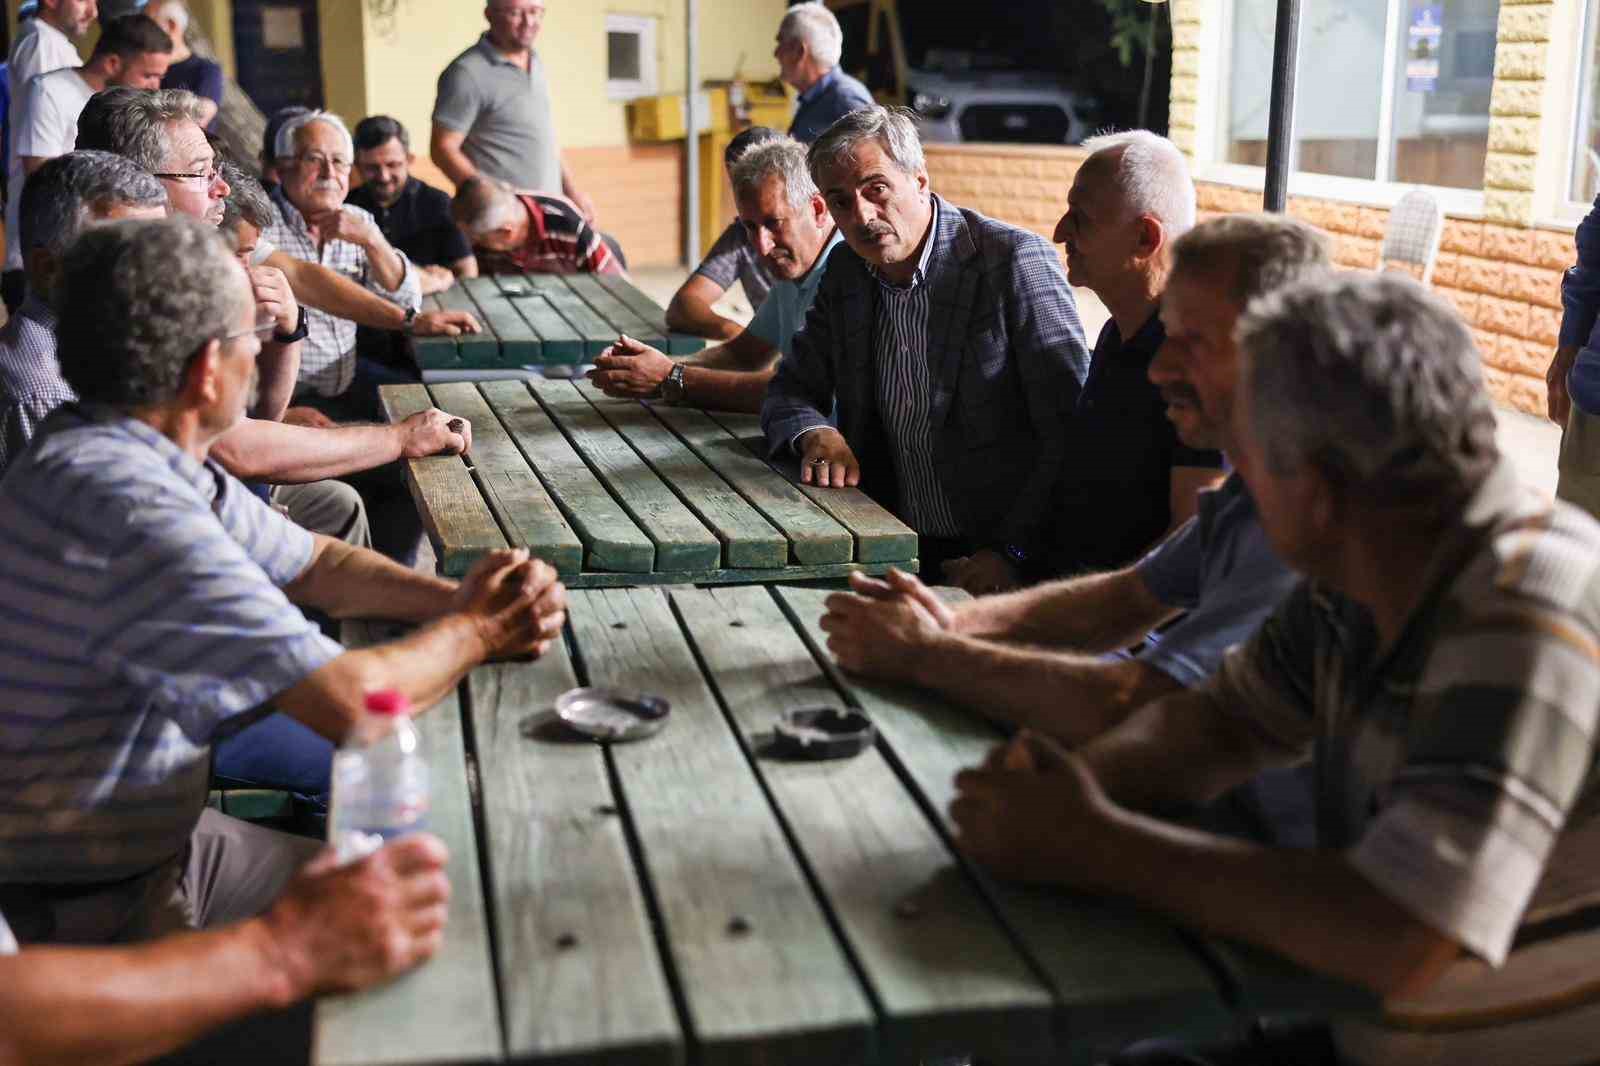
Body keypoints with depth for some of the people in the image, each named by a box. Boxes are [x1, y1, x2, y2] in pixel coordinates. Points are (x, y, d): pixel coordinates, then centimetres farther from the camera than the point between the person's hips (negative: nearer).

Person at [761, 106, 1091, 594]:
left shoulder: (1017, 260, -11)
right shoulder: (846, 272, 9)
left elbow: (1073, 433, -13)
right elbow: (790, 391, 16)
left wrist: (1012, 551, -21)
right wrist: (818, 435, -7)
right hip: (900, 549, 5)